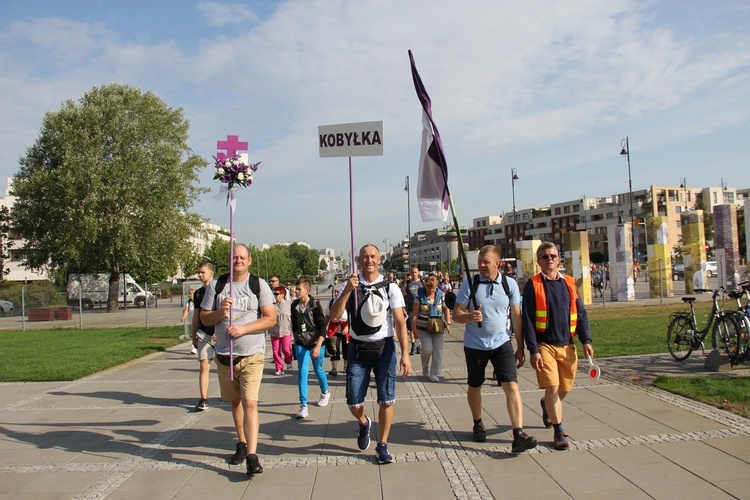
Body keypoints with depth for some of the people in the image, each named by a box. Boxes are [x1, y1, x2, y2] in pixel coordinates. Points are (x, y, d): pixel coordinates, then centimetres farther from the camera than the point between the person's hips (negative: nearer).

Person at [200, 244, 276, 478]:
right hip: (224, 354, 4)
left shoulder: (259, 285, -2)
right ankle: (242, 443, 34)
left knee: (250, 403, -13)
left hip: (252, 355, -3)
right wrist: (220, 312, -14)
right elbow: (204, 318, 8)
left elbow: (270, 318, -6)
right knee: (235, 401, 16)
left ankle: (252, 456, -12)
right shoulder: (216, 285, 5)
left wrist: (243, 329, -17)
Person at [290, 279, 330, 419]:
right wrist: (295, 339, 17)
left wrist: (318, 346, -23)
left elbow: (322, 327, -15)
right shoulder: (294, 305, -1)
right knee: (302, 372, -7)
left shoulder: (315, 305, -14)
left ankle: (325, 393, 40)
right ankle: (303, 405, -5)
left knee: (318, 370, 11)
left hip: (316, 343, -3)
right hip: (301, 344, 3)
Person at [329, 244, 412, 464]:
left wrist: (405, 354, -12)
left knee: (386, 401, 1)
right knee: (354, 403, 3)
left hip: (384, 347, -1)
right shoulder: (350, 286, 3)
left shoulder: (390, 287, -2)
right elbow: (334, 315, -8)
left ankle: (382, 445, 20)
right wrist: (347, 291, -21)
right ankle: (364, 423, 37)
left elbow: (400, 321, -6)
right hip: (358, 349, 1)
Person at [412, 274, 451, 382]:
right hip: (423, 327, -3)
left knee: (438, 350, 1)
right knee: (427, 349, -10)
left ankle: (434, 373, 13)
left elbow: (446, 309, 8)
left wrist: (448, 322, -4)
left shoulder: (440, 295, 0)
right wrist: (414, 328, -12)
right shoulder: (420, 296, -8)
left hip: (438, 327, 3)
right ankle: (425, 369, 17)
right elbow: (415, 313, -8)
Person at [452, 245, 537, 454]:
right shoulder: (470, 284, -6)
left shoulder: (510, 284, -1)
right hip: (474, 345, 0)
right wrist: (470, 316, -27)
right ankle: (478, 424, 36)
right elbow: (456, 314, -5)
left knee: (511, 385, -13)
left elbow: (516, 317, 5)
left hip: (502, 343, 0)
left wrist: (520, 348, 5)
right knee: (475, 386, 14)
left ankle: (518, 435, -14)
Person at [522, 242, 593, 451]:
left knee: (565, 388, 12)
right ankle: (559, 432, 7)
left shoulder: (569, 283, 9)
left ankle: (547, 405, 44)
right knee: (552, 388, -8)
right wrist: (533, 351, -14)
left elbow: (581, 314, 11)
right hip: (545, 346, -4)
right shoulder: (533, 285, -5)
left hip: (567, 345, 4)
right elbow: (528, 320, -8)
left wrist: (586, 341, 0)